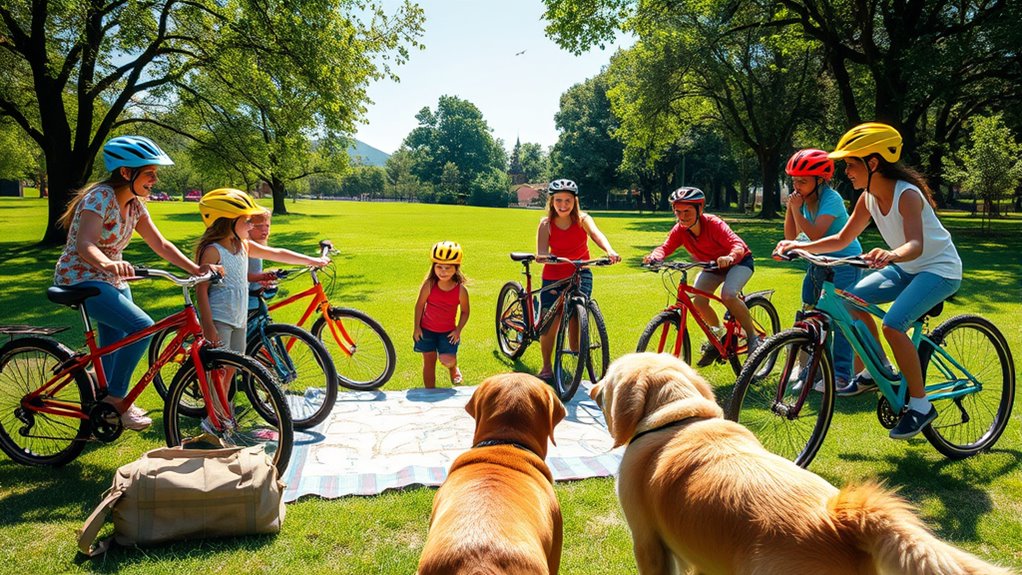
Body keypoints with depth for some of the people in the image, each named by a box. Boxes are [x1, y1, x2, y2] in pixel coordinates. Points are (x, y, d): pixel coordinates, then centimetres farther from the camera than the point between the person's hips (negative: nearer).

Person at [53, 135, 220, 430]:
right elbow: (85, 245, -36)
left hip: (112, 281, 8)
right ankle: (115, 396, -8)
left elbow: (161, 245, 1)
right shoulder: (101, 197, -22)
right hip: (80, 279, -8)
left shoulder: (135, 204, 2)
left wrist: (196, 268, -12)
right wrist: (108, 263, -57)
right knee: (143, 327, -23)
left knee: (118, 346, 13)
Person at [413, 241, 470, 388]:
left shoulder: (461, 290, -16)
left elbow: (465, 311, -2)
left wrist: (458, 330, -9)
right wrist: (417, 327, -4)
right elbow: (419, 305, -5)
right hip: (427, 329, 1)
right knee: (429, 360, 8)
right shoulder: (429, 285, -17)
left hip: (448, 332, -1)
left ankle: (454, 369, 25)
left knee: (447, 360, -13)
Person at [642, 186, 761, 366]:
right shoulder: (680, 230, -18)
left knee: (728, 295, -32)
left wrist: (729, 257, -65)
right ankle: (719, 333, 13)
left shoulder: (713, 224, -32)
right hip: (711, 265, 5)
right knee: (697, 301, -17)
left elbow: (738, 244, -43)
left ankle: (753, 337, -11)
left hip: (738, 261, -5)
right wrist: (654, 256, -50)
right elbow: (665, 247, -26)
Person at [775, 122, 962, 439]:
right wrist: (799, 245, -12)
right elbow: (841, 239, 1)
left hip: (939, 269, -8)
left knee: (893, 324, -26)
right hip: (906, 268, 8)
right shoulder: (868, 198, -4)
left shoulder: (906, 194, -27)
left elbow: (916, 244, -42)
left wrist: (891, 255, -64)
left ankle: (921, 404, -9)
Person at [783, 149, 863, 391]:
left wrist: (797, 210, -26)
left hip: (844, 263, -8)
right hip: (818, 262, 8)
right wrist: (790, 208, -10)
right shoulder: (803, 200, 2)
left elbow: (815, 235, -30)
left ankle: (842, 375, -4)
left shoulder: (831, 199, -20)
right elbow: (791, 237, 0)